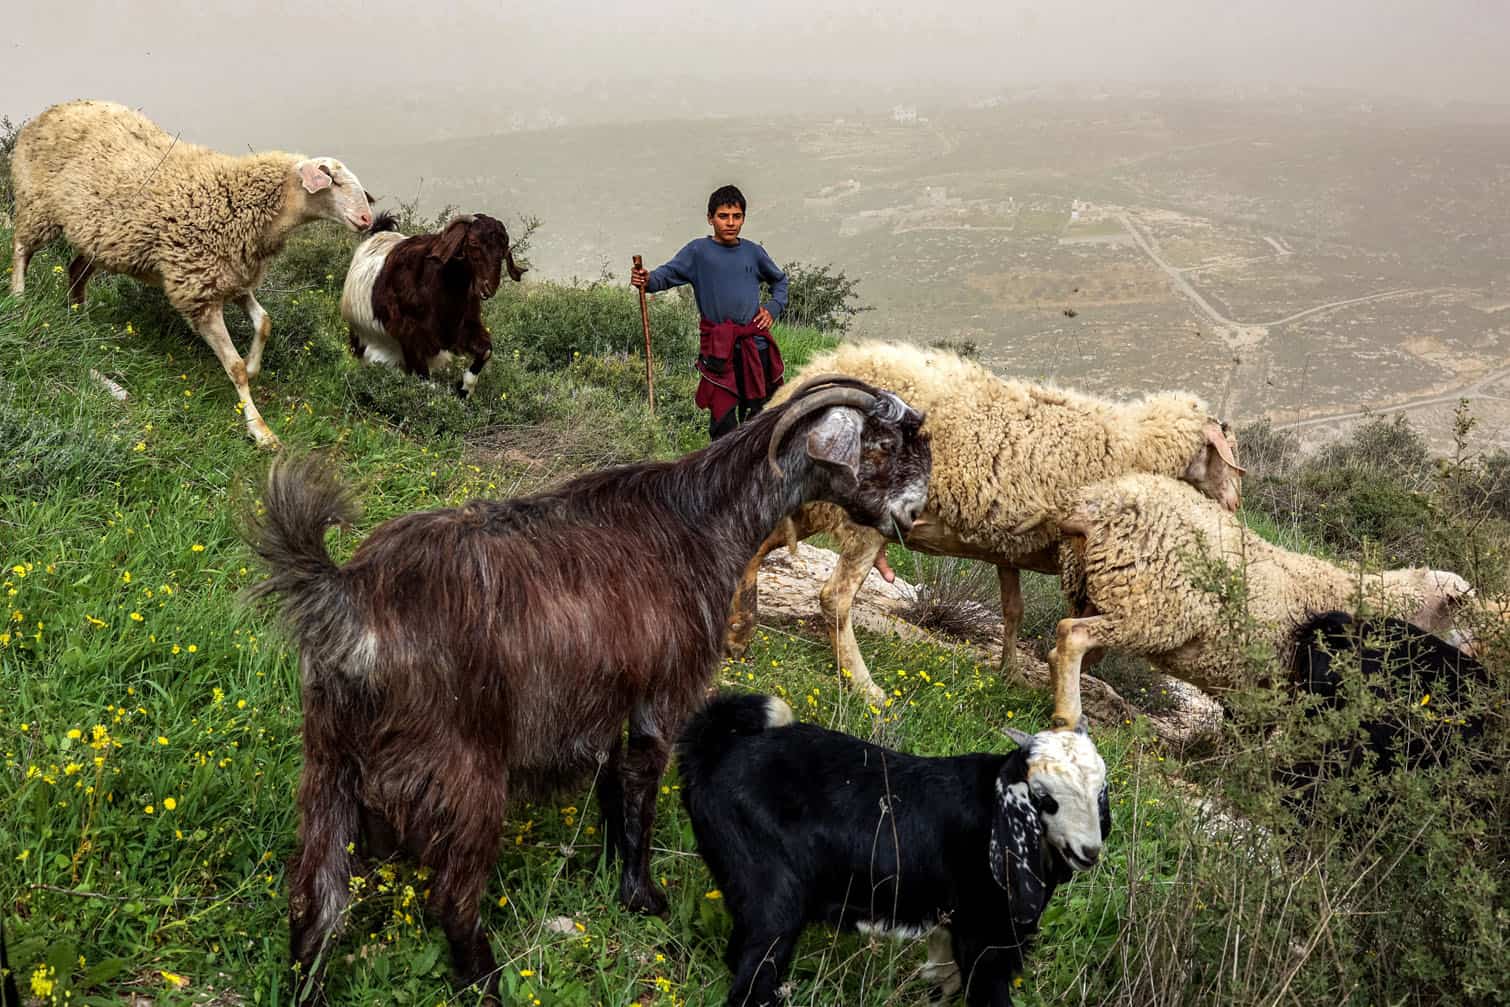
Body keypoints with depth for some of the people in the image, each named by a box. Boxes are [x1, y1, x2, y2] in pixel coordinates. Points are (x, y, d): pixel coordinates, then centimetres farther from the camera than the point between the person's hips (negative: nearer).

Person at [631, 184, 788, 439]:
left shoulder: (753, 251, 9)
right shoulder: (698, 250, 0)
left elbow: (779, 279, 26)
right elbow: (669, 273, -12)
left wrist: (773, 308, 10)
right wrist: (648, 280, -33)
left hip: (755, 344, 3)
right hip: (717, 348, -3)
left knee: (757, 411, 10)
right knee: (722, 416, -6)